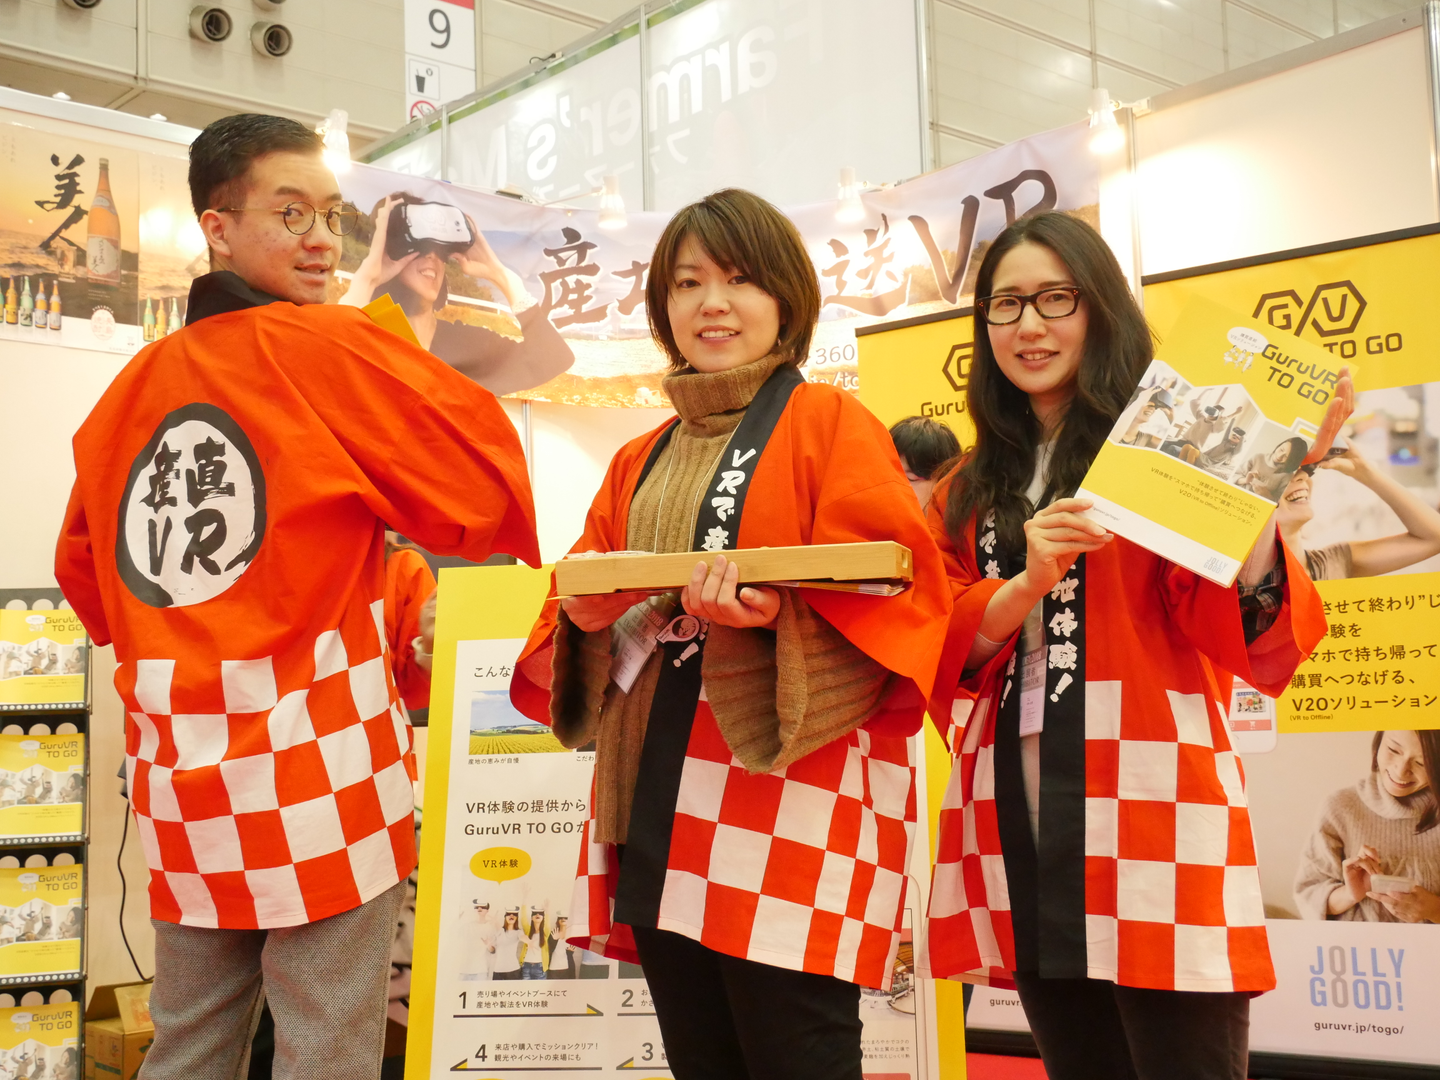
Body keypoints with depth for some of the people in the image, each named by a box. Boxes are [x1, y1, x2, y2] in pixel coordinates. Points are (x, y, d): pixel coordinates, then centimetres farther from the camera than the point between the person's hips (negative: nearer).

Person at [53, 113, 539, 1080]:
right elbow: (490, 494, -11)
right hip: (319, 769, -6)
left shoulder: (135, 383, 8)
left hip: (178, 775, 7)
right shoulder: (330, 348, -10)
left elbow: (85, 570, 18)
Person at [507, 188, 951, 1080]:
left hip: (794, 805, -6)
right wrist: (584, 616, -2)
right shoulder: (641, 462, 20)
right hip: (658, 809, 6)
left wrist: (777, 611, -25)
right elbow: (580, 598, 21)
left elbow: (893, 595, -9)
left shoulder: (831, 424, 2)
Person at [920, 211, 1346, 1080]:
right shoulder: (971, 489, 15)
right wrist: (1025, 585, -14)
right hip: (1020, 822, 5)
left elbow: (1238, 634, -9)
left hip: (1150, 815, -4)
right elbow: (942, 650, 4)